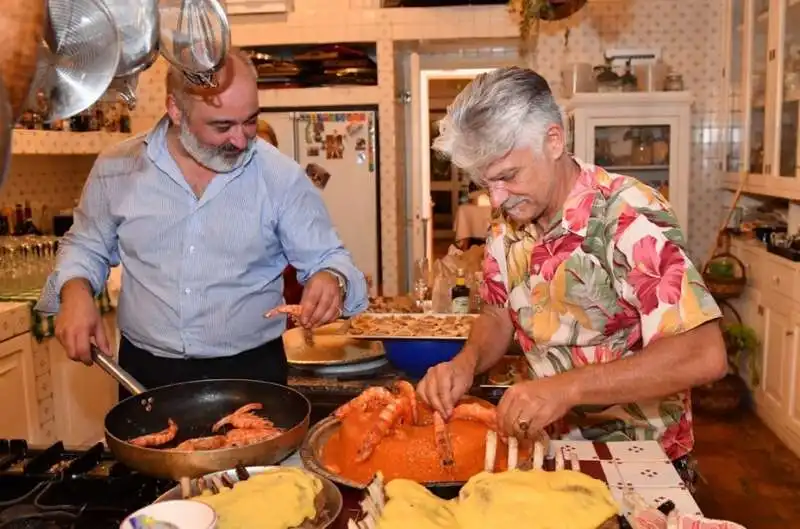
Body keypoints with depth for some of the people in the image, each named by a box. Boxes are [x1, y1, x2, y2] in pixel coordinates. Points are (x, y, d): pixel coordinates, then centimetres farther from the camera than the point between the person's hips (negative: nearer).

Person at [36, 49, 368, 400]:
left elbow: (325, 258, -3)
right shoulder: (116, 169, -3)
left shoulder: (282, 177, -9)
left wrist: (331, 279, -26)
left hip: (252, 372, -1)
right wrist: (76, 291, -9)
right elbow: (87, 247, 11)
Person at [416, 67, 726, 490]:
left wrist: (567, 387, -33)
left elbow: (704, 357, -26)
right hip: (551, 442, 5)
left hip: (637, 456, -4)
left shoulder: (629, 216, -21)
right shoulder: (507, 221, -2)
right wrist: (466, 362, -12)